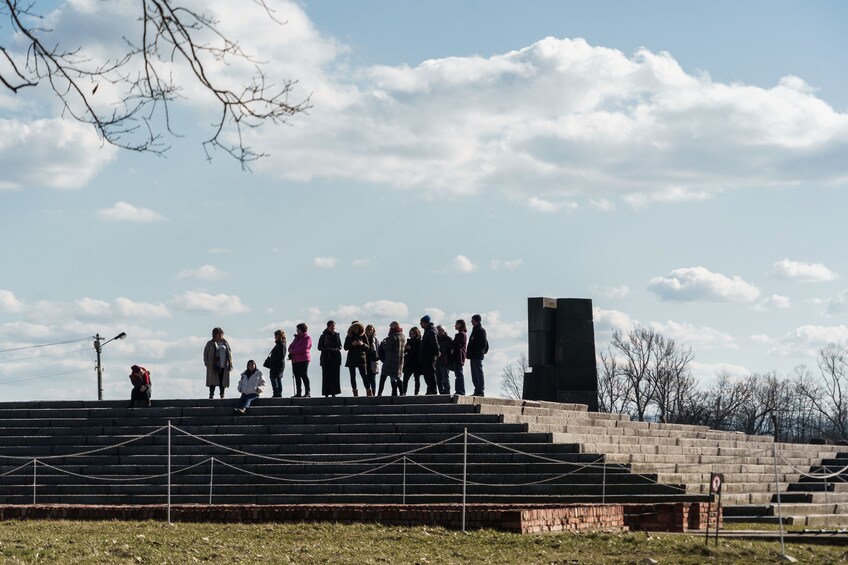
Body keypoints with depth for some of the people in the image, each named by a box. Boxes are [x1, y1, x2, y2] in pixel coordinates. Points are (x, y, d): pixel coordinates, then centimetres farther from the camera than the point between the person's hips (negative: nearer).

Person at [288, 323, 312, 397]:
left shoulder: (307, 338, -6)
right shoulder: (297, 337, 20)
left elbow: (304, 348, -17)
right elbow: (291, 346, 20)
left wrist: (293, 351, -13)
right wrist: (290, 350, -5)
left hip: (303, 360, -8)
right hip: (295, 360, 8)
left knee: (303, 375, -10)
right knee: (297, 376, 7)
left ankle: (307, 392, -8)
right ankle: (298, 393, 10)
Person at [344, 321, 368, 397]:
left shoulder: (362, 336, 7)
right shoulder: (349, 336, 7)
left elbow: (367, 347, 7)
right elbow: (345, 348, 3)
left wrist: (362, 344, -13)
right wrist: (352, 344, -13)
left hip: (361, 358, -2)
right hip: (351, 359, 2)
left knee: (364, 375, -11)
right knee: (353, 376, -1)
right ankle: (355, 392, 1)